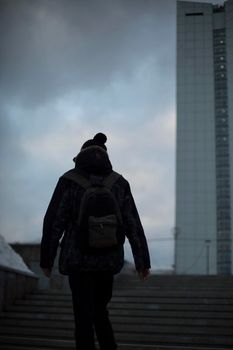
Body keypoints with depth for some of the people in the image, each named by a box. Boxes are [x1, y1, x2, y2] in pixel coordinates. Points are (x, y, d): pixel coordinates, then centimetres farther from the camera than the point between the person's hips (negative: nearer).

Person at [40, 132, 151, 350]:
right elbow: (133, 225, -1)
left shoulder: (70, 180, -8)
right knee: (98, 309, 23)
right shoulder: (119, 182, 1)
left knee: (84, 318, 4)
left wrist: (46, 259, 1)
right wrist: (142, 262, 3)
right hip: (108, 259, 3)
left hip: (79, 258, -3)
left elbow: (54, 222, -10)